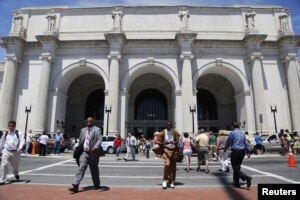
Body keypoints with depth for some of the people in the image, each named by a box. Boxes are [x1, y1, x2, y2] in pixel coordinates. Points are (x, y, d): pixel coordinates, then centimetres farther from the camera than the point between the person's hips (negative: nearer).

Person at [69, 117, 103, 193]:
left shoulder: (97, 130, -5)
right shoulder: (83, 130, 11)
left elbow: (100, 140, -16)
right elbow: (80, 141, 18)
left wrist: (95, 147, -33)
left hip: (93, 153, -3)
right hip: (84, 153, 3)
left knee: (94, 170, 10)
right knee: (81, 168, -8)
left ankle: (96, 185, 28)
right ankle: (75, 186, -10)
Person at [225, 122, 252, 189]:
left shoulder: (233, 133, -7)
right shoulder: (242, 133, 12)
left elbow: (229, 142, -3)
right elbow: (246, 143, 12)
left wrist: (225, 149, 14)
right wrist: (248, 152, 16)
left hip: (235, 151, -7)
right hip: (242, 151, 7)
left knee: (236, 168, -4)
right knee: (237, 167, 16)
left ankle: (247, 178, -22)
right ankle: (236, 183, 20)